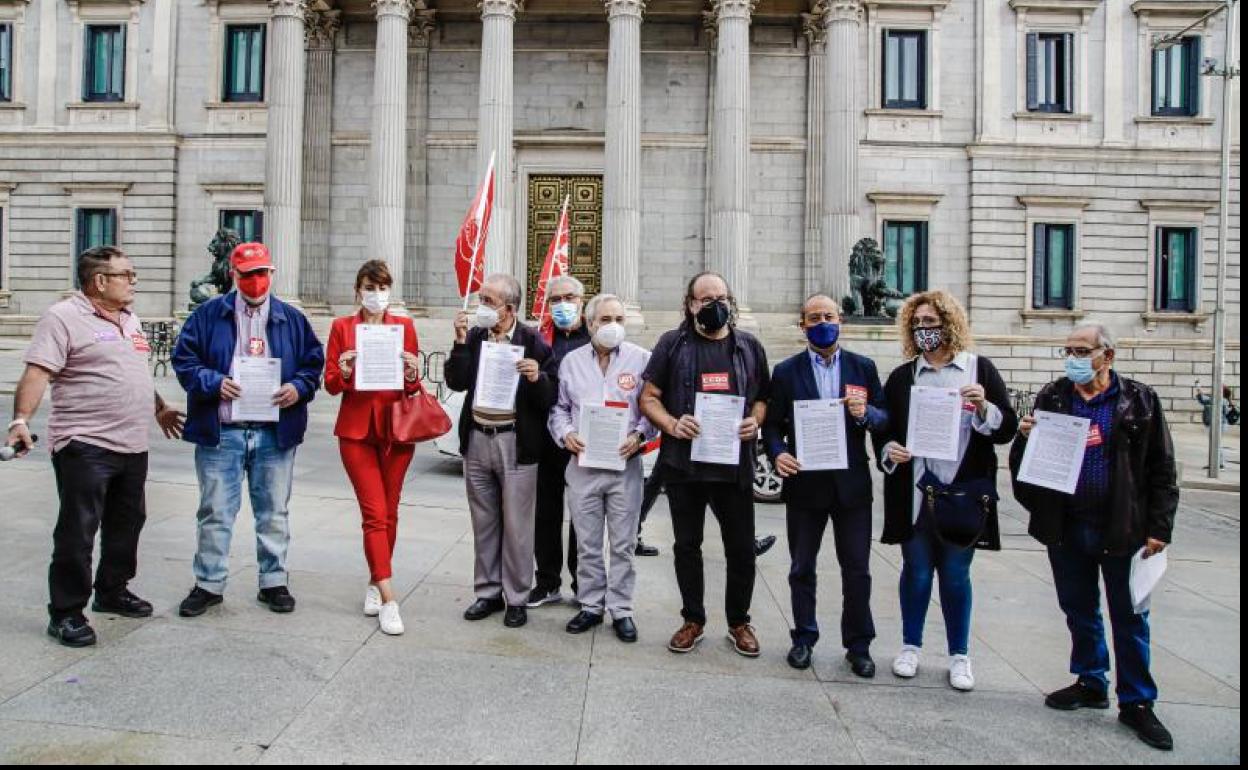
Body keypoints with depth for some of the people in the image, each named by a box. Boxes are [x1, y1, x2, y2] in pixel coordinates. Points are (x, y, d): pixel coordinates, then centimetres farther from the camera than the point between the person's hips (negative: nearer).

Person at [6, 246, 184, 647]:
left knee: (127, 524, 17)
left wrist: (160, 409, 30)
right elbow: (37, 374, -18)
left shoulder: (129, 318, 15)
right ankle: (66, 613, 11)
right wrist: (21, 420, -29)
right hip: (85, 447, -8)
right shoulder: (63, 317, -10)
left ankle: (112, 591, 33)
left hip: (132, 447, 8)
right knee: (78, 531, -1)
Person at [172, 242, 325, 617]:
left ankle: (274, 582, 23)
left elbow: (314, 363, 9)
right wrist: (214, 383, -15)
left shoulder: (291, 319, 9)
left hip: (275, 432, 1)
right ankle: (209, 584, 22)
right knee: (215, 512, 7)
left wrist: (298, 388, -10)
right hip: (220, 432, -1)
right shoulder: (209, 314, 5)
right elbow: (184, 359, 2)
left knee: (274, 512, 10)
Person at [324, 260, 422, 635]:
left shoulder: (405, 326, 6)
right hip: (357, 429, -2)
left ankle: (375, 583, 28)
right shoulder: (342, 327, 4)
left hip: (396, 428, 2)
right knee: (375, 513, -7)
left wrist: (411, 374, -15)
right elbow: (330, 384, 3)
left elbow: (414, 386, 7)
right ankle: (388, 598, -5)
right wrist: (344, 373, -18)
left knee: (389, 513, 10)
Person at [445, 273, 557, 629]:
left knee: (516, 527, 4)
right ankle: (488, 592, 30)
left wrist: (537, 377, -28)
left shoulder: (533, 342, -6)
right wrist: (460, 342, -12)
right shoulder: (474, 337, 6)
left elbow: (550, 398, -8)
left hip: (516, 443, -4)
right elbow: (456, 382, -4)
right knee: (484, 525, 15)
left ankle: (516, 599, 19)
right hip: (476, 440, 4)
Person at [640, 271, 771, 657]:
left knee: (742, 547, 8)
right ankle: (693, 620, 28)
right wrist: (672, 424, -16)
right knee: (687, 545, 11)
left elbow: (763, 397, 15)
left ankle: (739, 621, 27)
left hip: (735, 462, 1)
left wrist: (755, 421, -7)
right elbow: (649, 398, 2)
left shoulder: (749, 346, 9)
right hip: (684, 462, -1)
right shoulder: (673, 344, 3)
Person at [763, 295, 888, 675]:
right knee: (802, 569, 11)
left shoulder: (864, 367, 5)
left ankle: (858, 645, 23)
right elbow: (772, 424, 1)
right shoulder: (786, 371, 1)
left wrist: (866, 413, -18)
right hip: (804, 483, 0)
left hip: (852, 483, 1)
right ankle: (804, 638, 28)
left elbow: (885, 418, 3)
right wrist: (778, 454, -17)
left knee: (857, 571, 7)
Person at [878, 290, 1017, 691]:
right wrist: (889, 449, -9)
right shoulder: (901, 376, 7)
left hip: (963, 491, -1)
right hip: (915, 492, 1)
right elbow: (884, 429, 11)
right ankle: (911, 646, 27)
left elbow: (1007, 429, 1)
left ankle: (960, 656, 23)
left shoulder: (980, 369, 3)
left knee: (956, 575, 7)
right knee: (917, 572, 9)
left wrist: (984, 408, -18)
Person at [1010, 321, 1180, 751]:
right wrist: (1026, 437, -14)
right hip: (1065, 527, 3)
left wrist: (1158, 528, -7)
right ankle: (1091, 683, 32)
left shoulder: (1139, 401, -2)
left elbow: (1162, 469, -2)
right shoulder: (1051, 397, 4)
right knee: (1079, 610, 15)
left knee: (1129, 616, 7)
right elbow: (1024, 461, 8)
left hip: (1121, 528, -3)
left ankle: (1137, 703, 20)